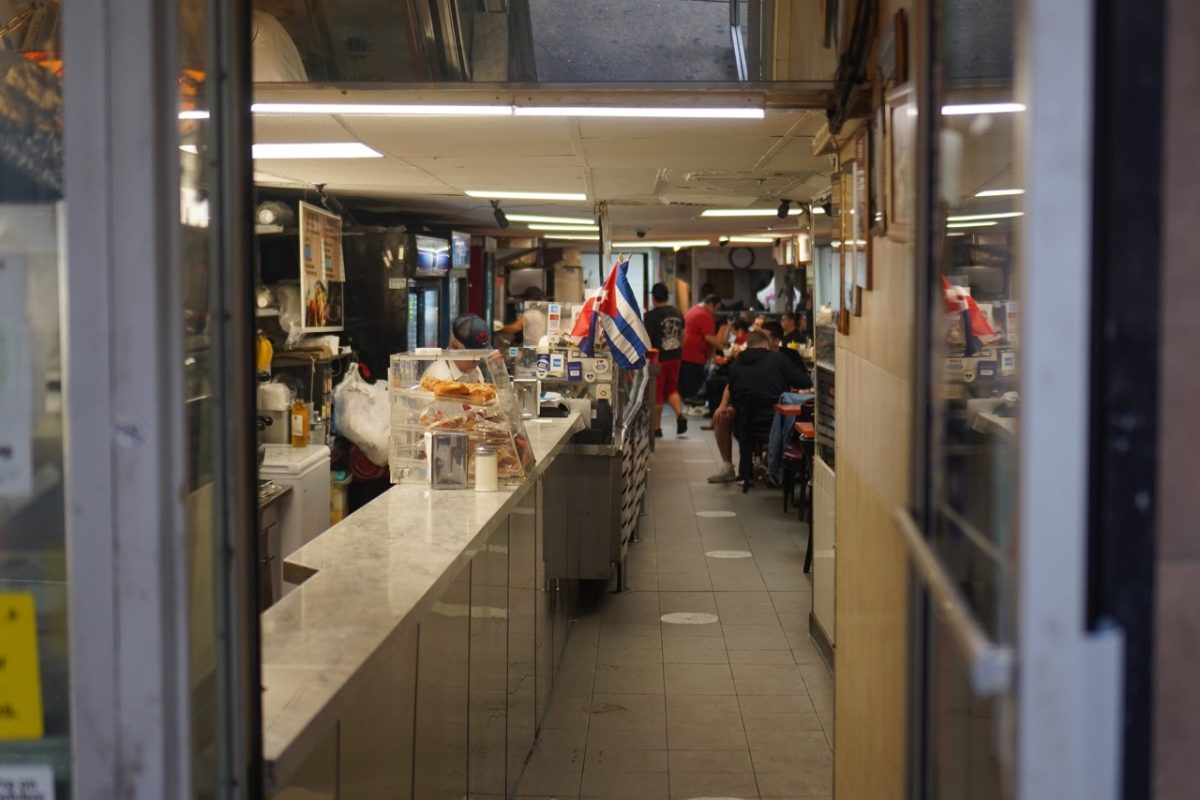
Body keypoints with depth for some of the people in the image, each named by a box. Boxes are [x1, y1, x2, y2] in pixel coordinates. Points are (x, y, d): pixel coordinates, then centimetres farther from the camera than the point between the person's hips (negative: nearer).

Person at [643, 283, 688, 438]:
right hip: (675, 357, 6)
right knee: (672, 389, 18)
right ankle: (680, 415, -3)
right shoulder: (677, 313, 6)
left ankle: (656, 427, 9)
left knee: (656, 393, 3)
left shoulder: (651, 315, -14)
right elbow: (682, 335, 14)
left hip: (658, 358, -6)